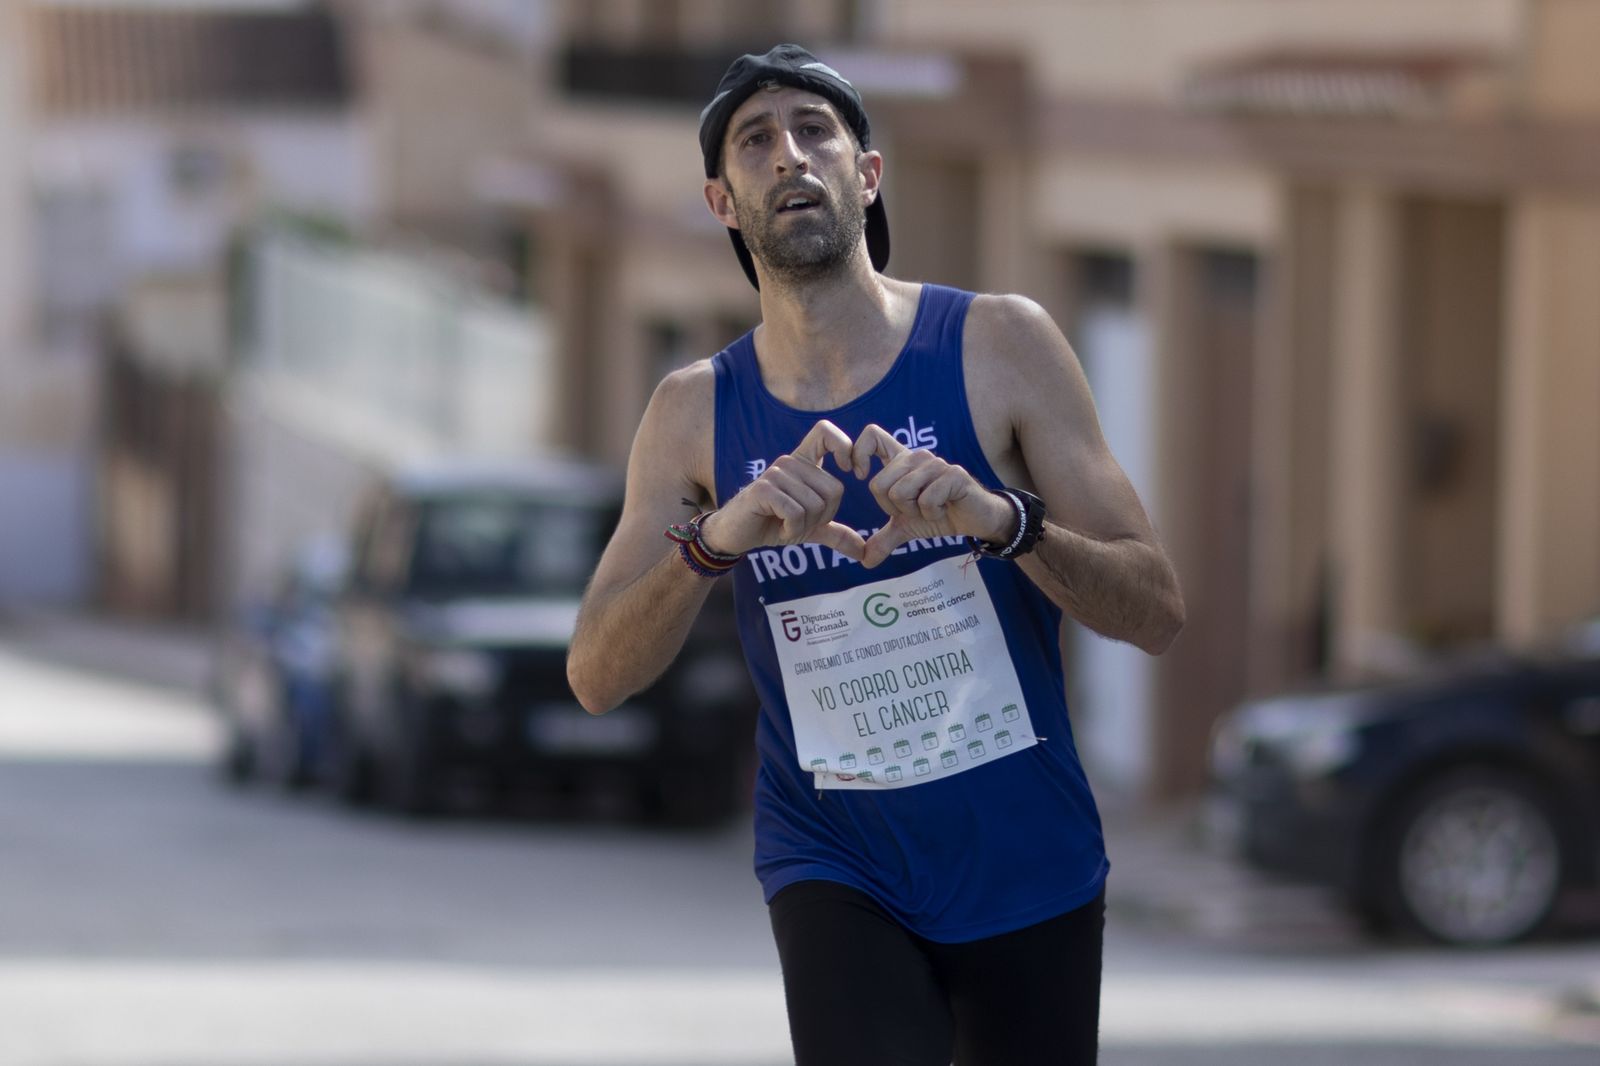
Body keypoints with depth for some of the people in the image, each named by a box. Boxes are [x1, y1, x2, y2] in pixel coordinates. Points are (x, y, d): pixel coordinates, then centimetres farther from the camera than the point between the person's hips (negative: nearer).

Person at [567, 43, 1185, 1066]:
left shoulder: (1001, 347, -5)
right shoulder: (696, 414, 1)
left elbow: (1157, 610, -8)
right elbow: (596, 676, -7)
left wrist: (1001, 518, -27)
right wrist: (716, 538, -26)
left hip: (1027, 863, 0)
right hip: (836, 865, 0)